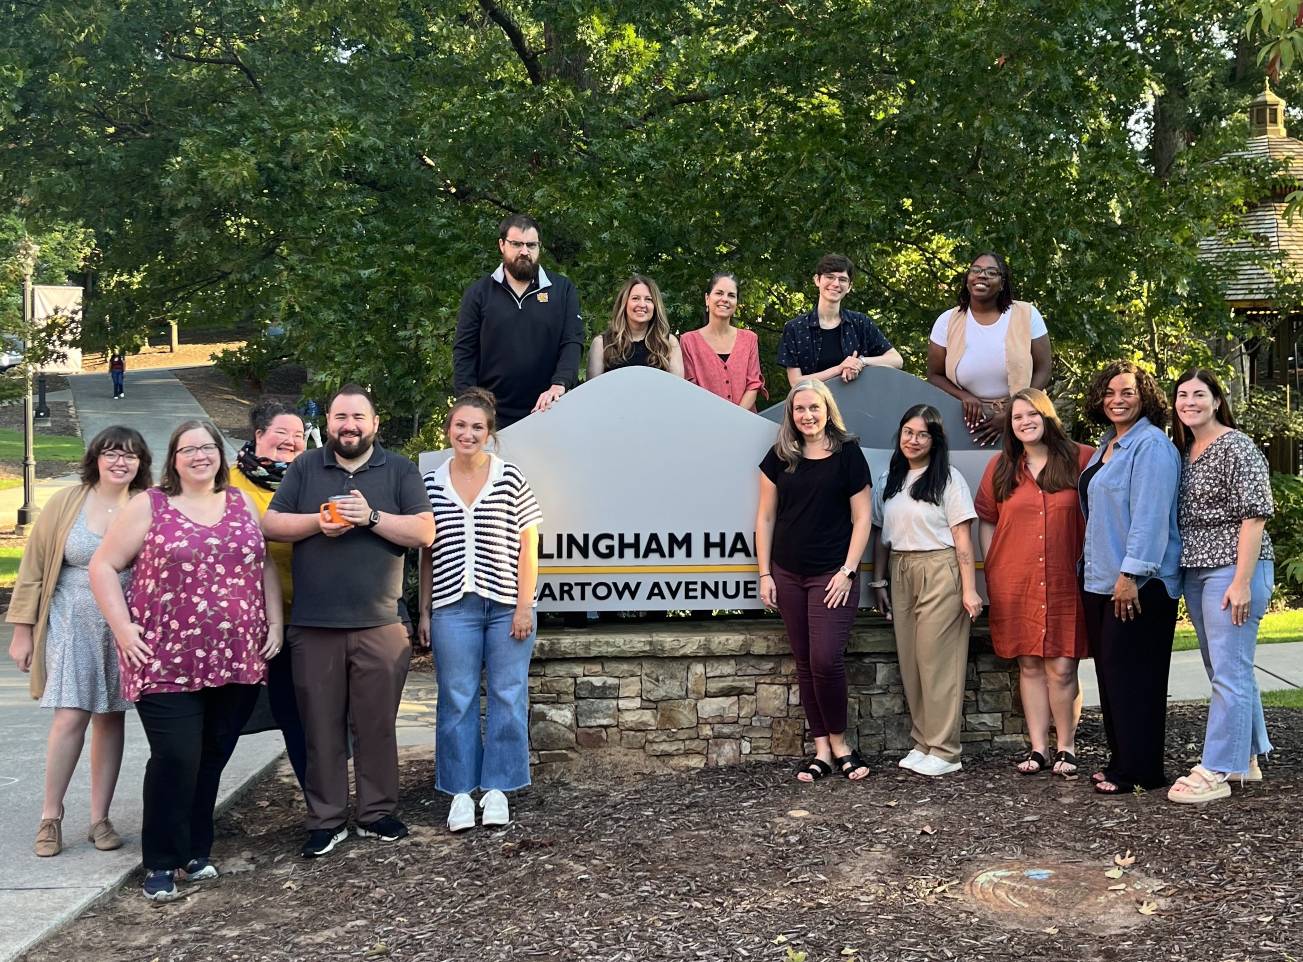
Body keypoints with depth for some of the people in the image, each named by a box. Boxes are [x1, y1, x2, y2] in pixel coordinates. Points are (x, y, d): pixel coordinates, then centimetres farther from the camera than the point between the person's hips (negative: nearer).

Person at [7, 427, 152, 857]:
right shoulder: (66, 503, -2)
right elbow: (34, 567, 3)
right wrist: (22, 630, 2)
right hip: (73, 623, -1)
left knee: (110, 718, 6)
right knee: (70, 717, -7)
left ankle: (100, 819, 17)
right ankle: (50, 816, 10)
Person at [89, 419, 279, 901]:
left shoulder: (242, 505, 12)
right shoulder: (149, 506, 1)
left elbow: (266, 566, 15)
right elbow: (104, 566, 2)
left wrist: (274, 626, 6)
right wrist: (124, 629, -7)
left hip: (236, 660, 3)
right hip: (167, 662, -3)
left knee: (211, 758, 9)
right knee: (176, 758, -9)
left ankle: (197, 850, 24)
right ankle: (161, 863, 5)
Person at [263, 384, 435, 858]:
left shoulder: (400, 470, 6)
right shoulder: (304, 468, 11)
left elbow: (425, 532, -3)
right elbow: (270, 525, 5)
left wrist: (372, 517, -15)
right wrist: (317, 521, -11)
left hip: (379, 626, -1)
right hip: (313, 626, 1)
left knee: (377, 724, 5)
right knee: (321, 726, 5)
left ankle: (377, 813, 18)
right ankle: (326, 820, 15)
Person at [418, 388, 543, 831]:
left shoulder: (512, 479, 0)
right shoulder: (431, 484, 7)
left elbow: (528, 546, 0)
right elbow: (427, 553, 10)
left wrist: (524, 606, -6)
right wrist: (424, 611, 7)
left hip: (507, 606, -1)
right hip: (453, 607, 1)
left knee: (507, 697, 3)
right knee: (456, 700, 5)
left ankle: (497, 789, 15)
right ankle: (461, 792, 14)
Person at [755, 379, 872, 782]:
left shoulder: (847, 453, -3)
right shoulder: (779, 457, 6)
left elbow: (861, 517, -2)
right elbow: (765, 517, 9)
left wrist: (848, 570, -8)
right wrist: (765, 574, 4)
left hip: (833, 575, -4)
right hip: (788, 575, 4)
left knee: (826, 659, -10)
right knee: (804, 663, 6)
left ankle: (838, 742, 9)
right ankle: (823, 749, 13)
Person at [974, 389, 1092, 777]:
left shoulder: (1080, 459, 1)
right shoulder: (1001, 467, 9)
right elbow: (986, 521, 12)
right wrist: (990, 571, 7)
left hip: (1065, 582, -2)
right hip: (1015, 583, 2)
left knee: (1062, 667, -3)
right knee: (1029, 665, 6)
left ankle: (1066, 748, 10)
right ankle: (1037, 748, 13)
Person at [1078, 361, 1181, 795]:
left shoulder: (1150, 445, -12)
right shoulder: (1106, 446, 17)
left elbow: (1150, 515, -20)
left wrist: (1131, 572, -23)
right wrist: (1092, 566, 19)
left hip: (1140, 583, -9)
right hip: (1101, 580, 9)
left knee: (1132, 674, -5)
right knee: (1110, 671, 12)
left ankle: (1140, 770, 2)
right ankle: (1120, 760, 20)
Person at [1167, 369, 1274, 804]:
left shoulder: (1237, 447, -10)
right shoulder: (1183, 451, 13)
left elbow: (1255, 515, -14)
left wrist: (1242, 581, -19)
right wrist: (1184, 576, 14)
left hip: (1232, 571, -8)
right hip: (1195, 572, 8)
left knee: (1228, 673, -5)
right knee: (1227, 670, 15)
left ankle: (1215, 772, -2)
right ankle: (1246, 759, 26)